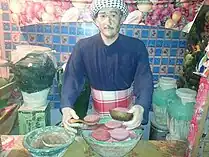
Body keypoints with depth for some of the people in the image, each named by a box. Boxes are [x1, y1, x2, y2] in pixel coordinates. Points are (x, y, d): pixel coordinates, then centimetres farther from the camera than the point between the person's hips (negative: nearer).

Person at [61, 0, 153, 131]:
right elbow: (72, 78, -13)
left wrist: (141, 108, -39)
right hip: (97, 113, 1)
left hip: (127, 112, 0)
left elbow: (145, 80, -19)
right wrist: (66, 107, -31)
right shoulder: (83, 47, -9)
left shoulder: (136, 47, -12)